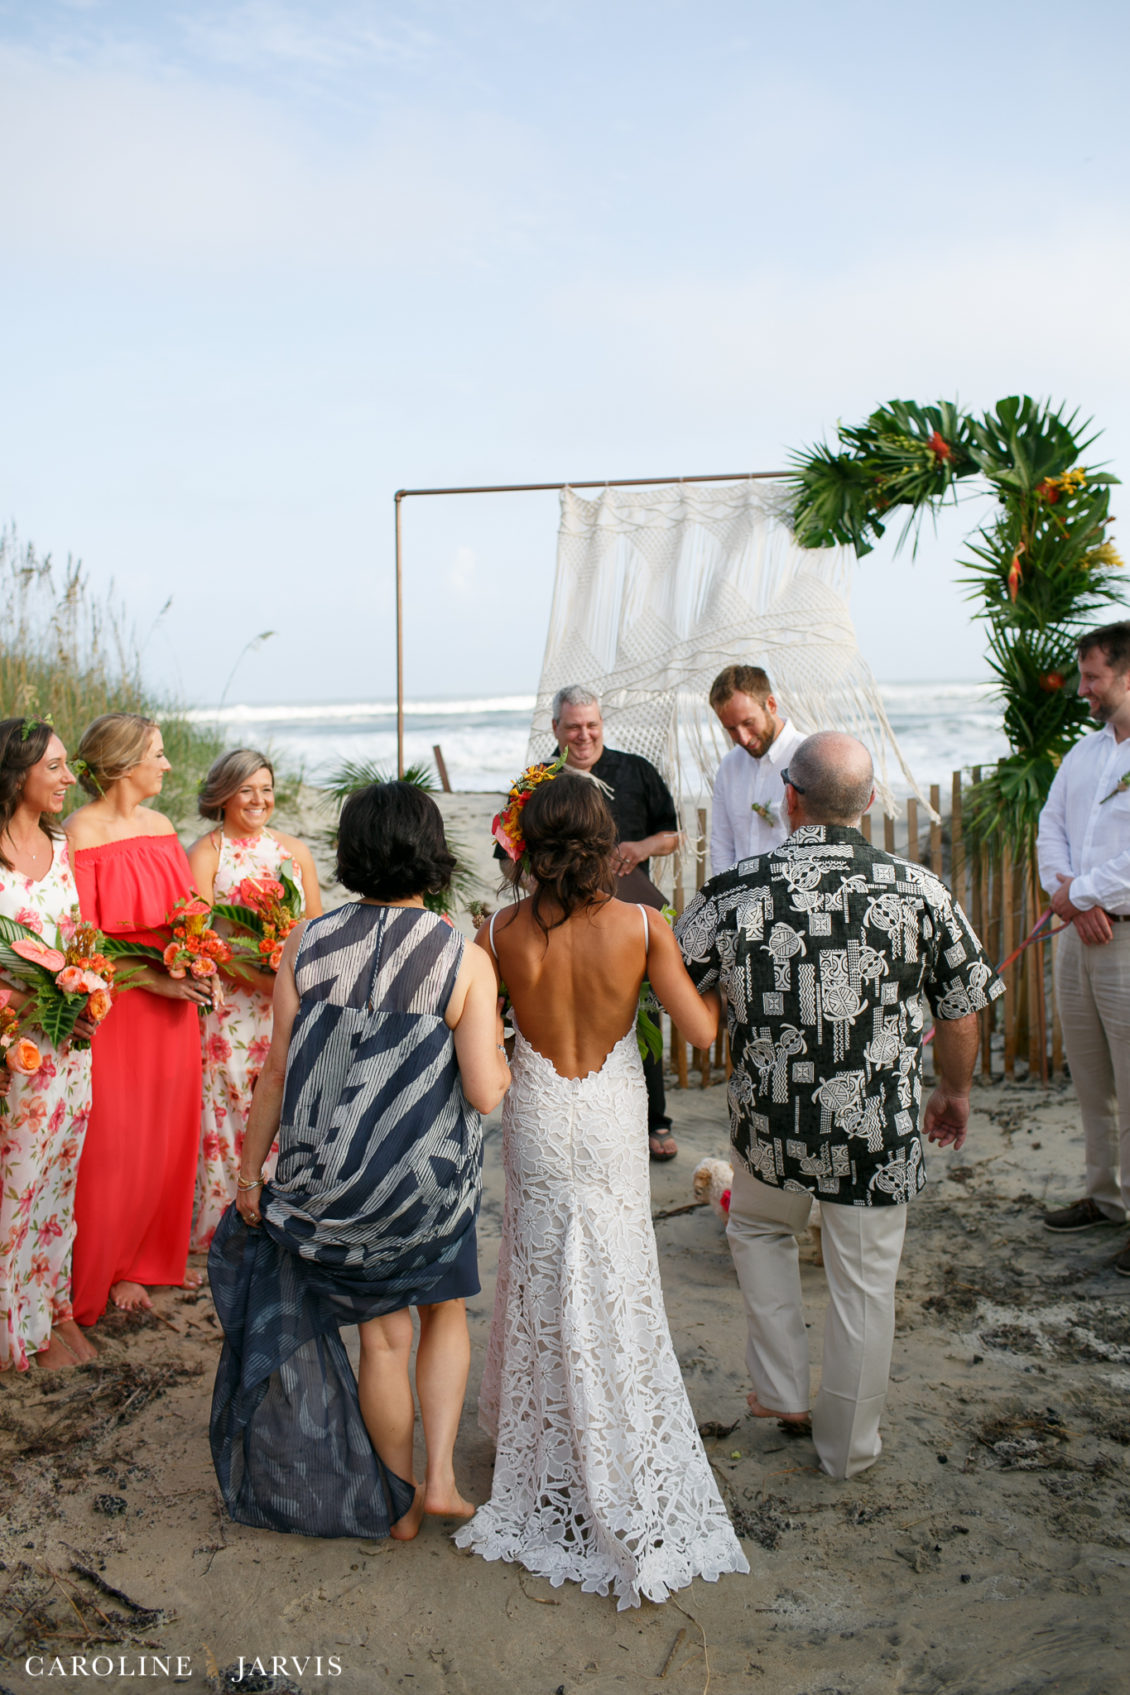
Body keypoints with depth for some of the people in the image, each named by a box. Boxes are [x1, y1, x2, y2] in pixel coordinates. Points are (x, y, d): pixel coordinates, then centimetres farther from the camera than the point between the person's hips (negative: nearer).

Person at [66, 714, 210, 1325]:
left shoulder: (161, 826, 9)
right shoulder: (81, 832, -13)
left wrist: (195, 970, -3)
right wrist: (152, 978, -19)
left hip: (173, 1005, 6)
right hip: (114, 1005, -6)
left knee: (168, 1132, 13)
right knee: (114, 1140, 4)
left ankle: (157, 1254, 30)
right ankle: (110, 1269, 21)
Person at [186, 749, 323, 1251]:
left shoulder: (294, 850, 11)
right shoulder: (204, 855, -1)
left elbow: (316, 927, 13)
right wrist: (260, 978, -18)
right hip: (230, 1005, -3)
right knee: (229, 1110, 0)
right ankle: (224, 1224, 12)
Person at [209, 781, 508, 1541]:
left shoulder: (306, 945, -8)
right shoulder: (464, 960, -14)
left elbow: (278, 1070, -4)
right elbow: (486, 1093, -16)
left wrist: (250, 1171, 6)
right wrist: (495, 1049, 6)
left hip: (330, 1176, 2)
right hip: (429, 1179, -2)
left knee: (383, 1336, 19)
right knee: (445, 1312, 25)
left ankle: (401, 1504, 33)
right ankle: (441, 1476, 16)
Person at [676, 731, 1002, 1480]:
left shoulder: (735, 892, -13)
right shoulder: (920, 891, -11)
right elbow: (961, 1014, -1)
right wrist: (955, 1092, 16)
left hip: (773, 1124, 0)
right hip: (881, 1131, 0)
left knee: (758, 1229, 29)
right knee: (865, 1281, 16)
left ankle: (784, 1391, 32)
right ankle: (849, 1446, 31)